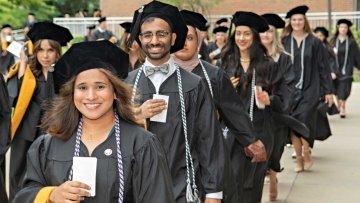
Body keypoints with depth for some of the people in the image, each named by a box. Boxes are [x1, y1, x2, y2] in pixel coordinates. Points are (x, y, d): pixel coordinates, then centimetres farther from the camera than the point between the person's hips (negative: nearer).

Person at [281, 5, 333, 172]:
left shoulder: (314, 42, 1)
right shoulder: (284, 42, 4)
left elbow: (323, 68, 3)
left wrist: (327, 91, 0)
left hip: (309, 89, -2)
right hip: (289, 89, 2)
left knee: (304, 120, -15)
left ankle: (306, 155, 5)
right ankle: (299, 158, 13)